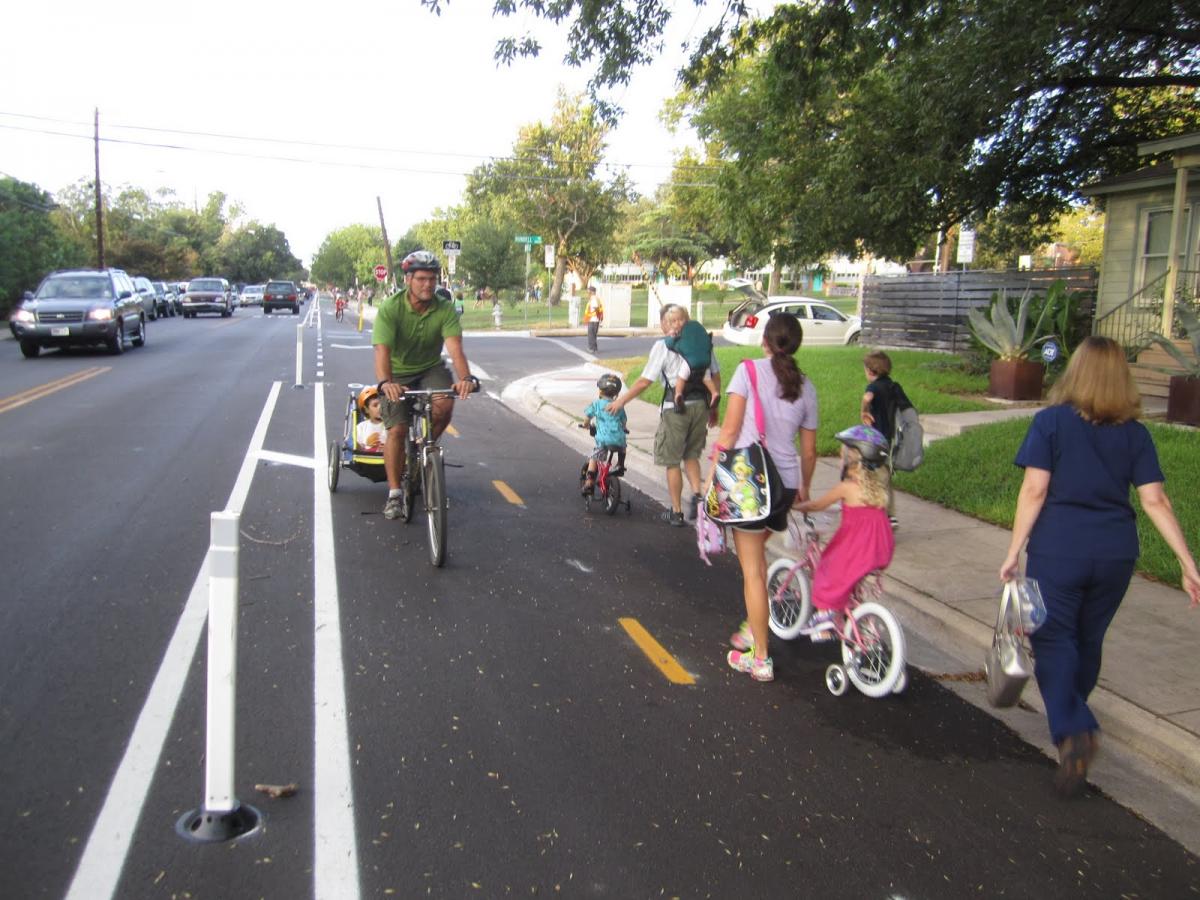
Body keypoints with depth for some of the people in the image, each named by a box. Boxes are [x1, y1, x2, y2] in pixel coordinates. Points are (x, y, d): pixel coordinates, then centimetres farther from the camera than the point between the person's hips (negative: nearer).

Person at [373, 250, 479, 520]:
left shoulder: (445, 310, -15)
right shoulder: (390, 308, -20)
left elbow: (454, 346, -28)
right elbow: (382, 350, -31)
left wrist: (466, 378, -47)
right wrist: (385, 383, -50)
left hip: (430, 369, 2)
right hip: (398, 374, -1)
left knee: (445, 404, -28)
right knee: (397, 429, -12)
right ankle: (394, 493, 2)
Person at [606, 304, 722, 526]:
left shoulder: (663, 345, -7)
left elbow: (644, 381, -9)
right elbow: (716, 375, 11)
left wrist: (621, 401, 2)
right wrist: (714, 406, 22)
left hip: (676, 408, -5)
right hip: (701, 405, 5)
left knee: (672, 461, 9)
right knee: (691, 454, 24)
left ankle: (676, 513, 15)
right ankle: (697, 494, 6)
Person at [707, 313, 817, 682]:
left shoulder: (749, 370, -4)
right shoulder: (805, 387, 9)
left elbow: (730, 429, -10)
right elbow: (809, 450, 14)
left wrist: (713, 471, -2)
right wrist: (804, 488, 29)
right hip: (786, 482, 5)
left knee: (752, 569, 2)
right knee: (757, 554, 27)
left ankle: (760, 660, 9)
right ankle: (753, 628, 33)